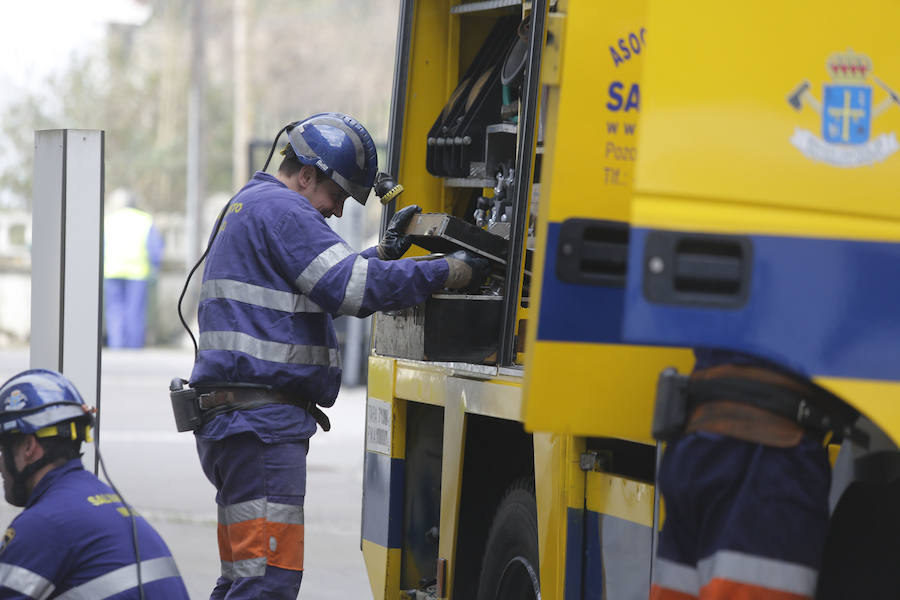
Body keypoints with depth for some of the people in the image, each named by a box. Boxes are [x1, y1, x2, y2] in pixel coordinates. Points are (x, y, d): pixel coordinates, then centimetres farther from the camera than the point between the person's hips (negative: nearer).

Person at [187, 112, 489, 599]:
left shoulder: (248, 207, 25)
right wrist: (451, 272, -11)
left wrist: (384, 253, 19)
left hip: (240, 424, 11)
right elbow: (352, 288, -17)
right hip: (261, 426, -11)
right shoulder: (280, 209, -9)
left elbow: (327, 289, 30)